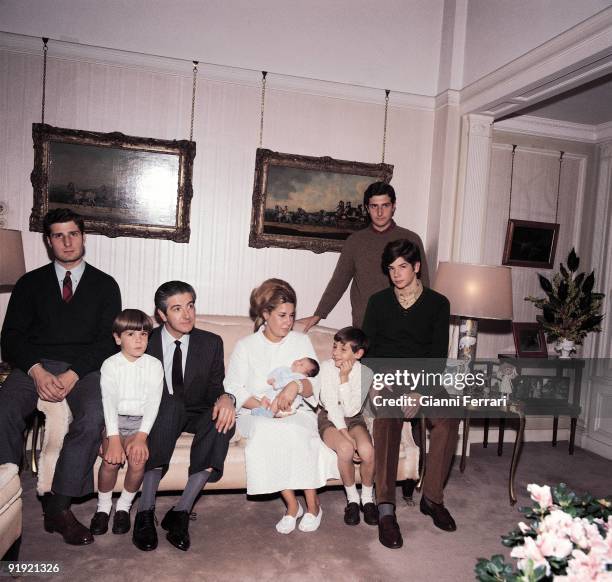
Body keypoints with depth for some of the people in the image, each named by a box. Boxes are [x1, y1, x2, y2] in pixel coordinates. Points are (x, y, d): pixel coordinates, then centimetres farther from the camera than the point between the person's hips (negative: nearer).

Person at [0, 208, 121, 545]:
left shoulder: (104, 285, 11)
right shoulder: (30, 283, 15)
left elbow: (109, 340, 2)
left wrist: (74, 374, -14)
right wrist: (37, 371, -13)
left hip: (85, 369, -1)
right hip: (35, 366, 2)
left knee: (92, 417, -31)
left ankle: (58, 507, -19)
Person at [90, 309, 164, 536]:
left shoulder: (154, 365, 1)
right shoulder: (110, 365, 1)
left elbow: (153, 402, -6)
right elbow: (109, 401, -8)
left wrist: (141, 436, -18)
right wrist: (113, 438, -20)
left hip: (141, 421, 0)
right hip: (114, 420, 0)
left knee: (138, 459, -23)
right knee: (111, 459, -23)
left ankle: (124, 507, 4)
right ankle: (103, 507, 4)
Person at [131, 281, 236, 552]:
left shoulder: (211, 343, 2)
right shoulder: (146, 341, -3)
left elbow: (215, 387, 0)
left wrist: (225, 397, -25)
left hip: (195, 415, 2)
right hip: (158, 415, -2)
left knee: (224, 419, -31)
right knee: (170, 404, -36)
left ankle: (180, 512, -25)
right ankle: (145, 511, -31)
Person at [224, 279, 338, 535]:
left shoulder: (301, 341, 12)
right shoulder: (245, 346, 8)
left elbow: (314, 384, 4)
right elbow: (233, 388, -2)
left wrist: (297, 386, -20)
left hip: (297, 411, 1)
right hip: (256, 414, 0)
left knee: (299, 433, -32)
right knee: (267, 431, -34)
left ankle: (312, 503, -14)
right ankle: (292, 504, -19)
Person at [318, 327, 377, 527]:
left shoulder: (365, 373, -11)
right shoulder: (327, 367, -11)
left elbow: (351, 410, -18)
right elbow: (331, 406, -13)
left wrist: (344, 378, -24)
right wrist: (345, 435, -21)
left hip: (353, 419, 1)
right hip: (330, 419, -1)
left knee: (367, 450, -28)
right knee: (345, 449, -31)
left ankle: (367, 497, 1)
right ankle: (352, 498, -3)